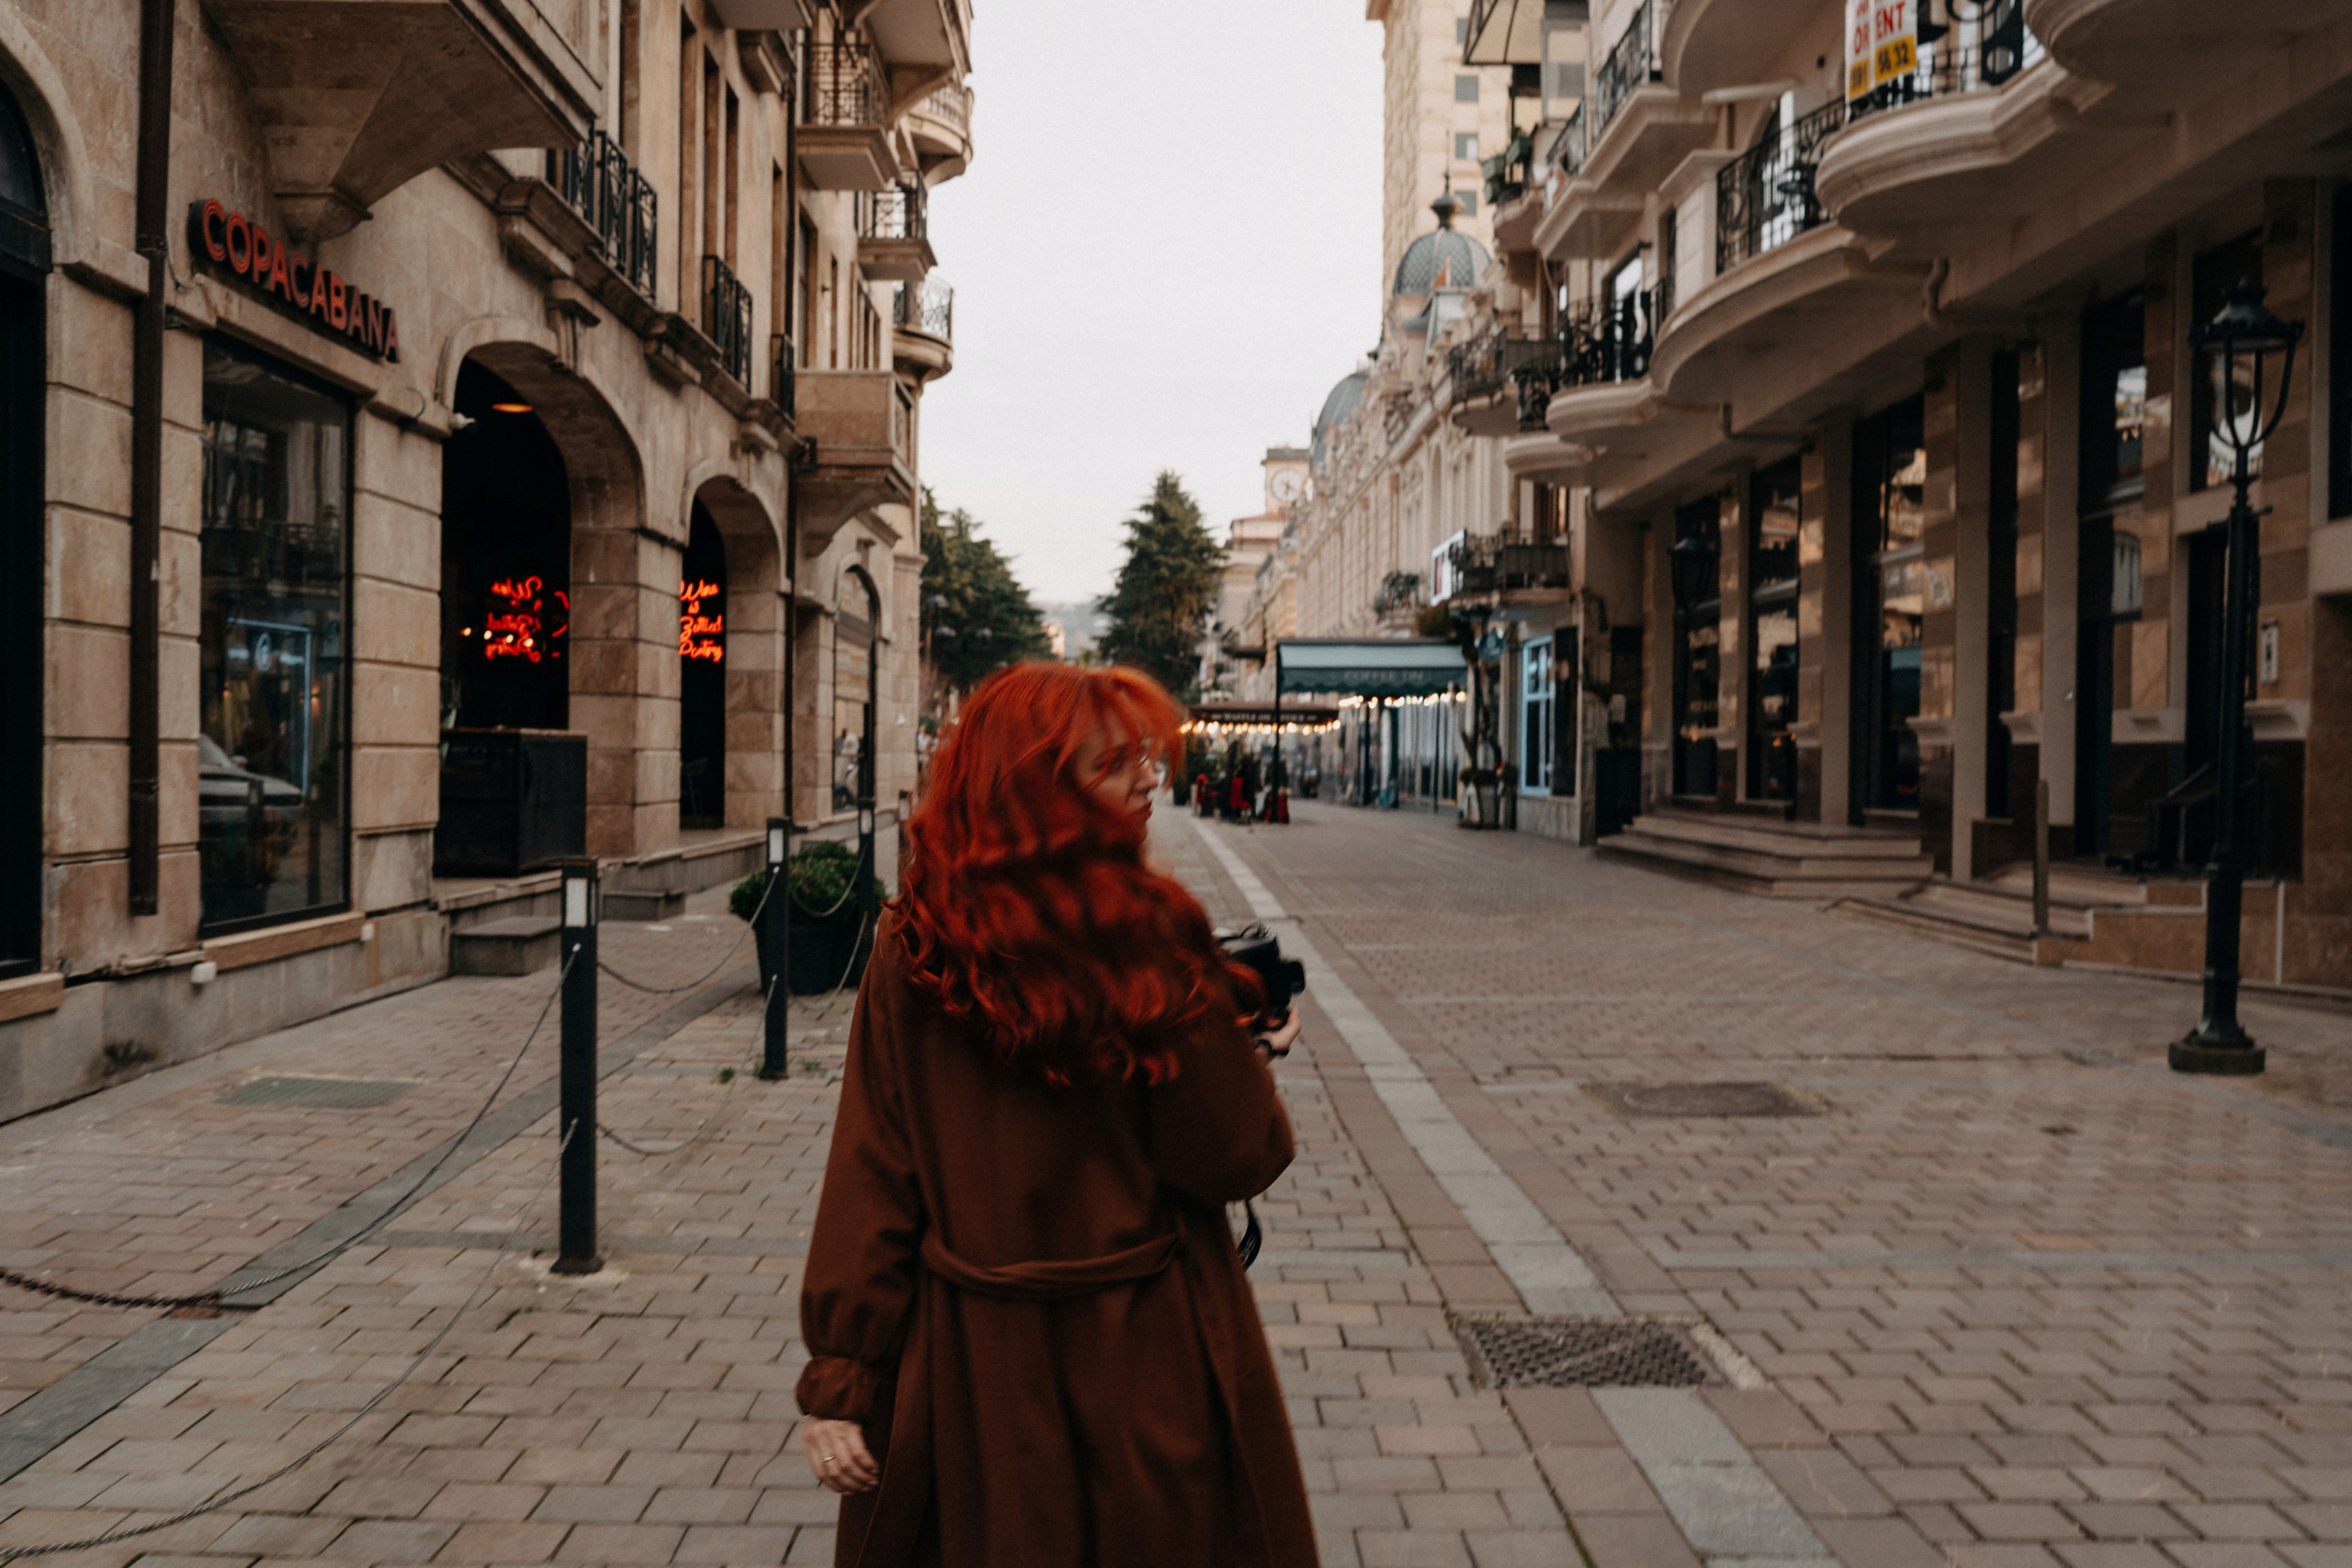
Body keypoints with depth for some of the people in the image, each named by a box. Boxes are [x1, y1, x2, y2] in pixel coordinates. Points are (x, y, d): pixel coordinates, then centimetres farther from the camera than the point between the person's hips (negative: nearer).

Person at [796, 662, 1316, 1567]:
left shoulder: (912, 947, -6)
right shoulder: (1149, 936, -17)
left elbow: (870, 1171, -6)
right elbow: (1236, 1155, -14)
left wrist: (838, 1375, -3)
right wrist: (1248, 1047, 6)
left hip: (967, 1363, 4)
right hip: (1145, 1366, -3)